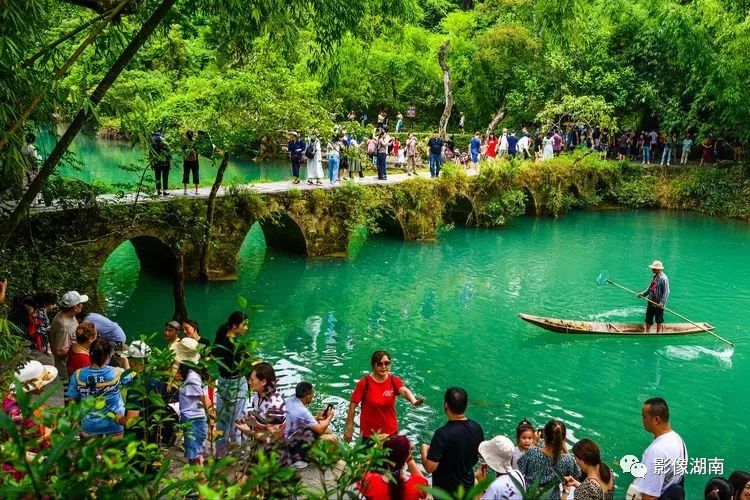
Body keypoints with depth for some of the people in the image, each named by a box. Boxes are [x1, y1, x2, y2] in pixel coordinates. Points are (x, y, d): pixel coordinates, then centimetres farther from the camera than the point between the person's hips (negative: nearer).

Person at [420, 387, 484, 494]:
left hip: (445, 491, -5)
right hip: (468, 487, 5)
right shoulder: (476, 428, -12)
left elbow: (430, 467, -27)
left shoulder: (443, 434, -31)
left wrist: (424, 450, -9)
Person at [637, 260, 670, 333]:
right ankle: (647, 332, 25)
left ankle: (659, 333, 19)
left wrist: (662, 302, -26)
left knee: (659, 320, 8)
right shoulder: (655, 276, 8)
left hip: (659, 304, -8)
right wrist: (642, 294, 8)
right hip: (651, 302, 8)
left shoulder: (664, 278, -19)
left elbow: (666, 292, -21)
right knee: (648, 319, 15)